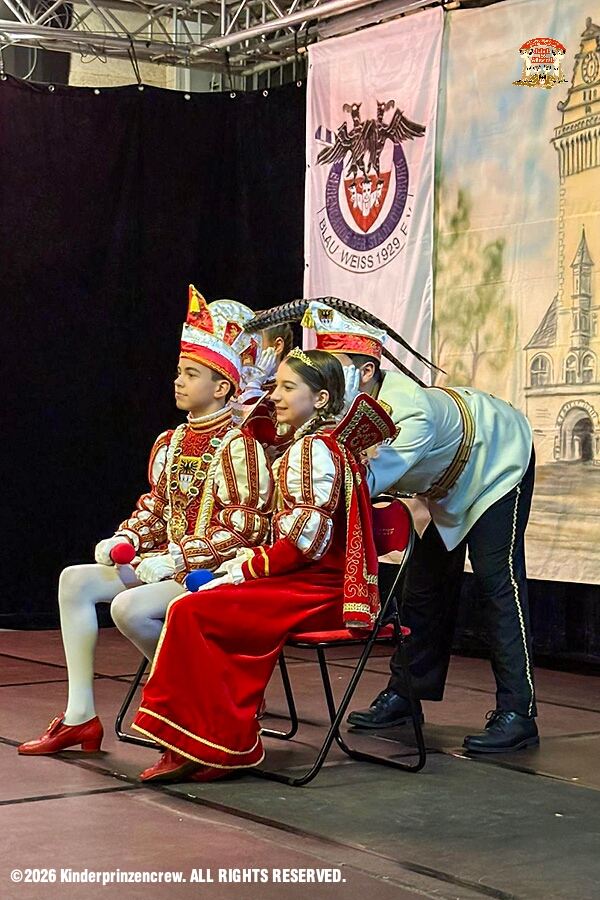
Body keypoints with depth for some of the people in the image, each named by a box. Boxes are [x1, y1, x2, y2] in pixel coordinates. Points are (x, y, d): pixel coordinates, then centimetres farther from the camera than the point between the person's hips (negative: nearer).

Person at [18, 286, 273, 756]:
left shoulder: (237, 445, -13)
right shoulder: (171, 443, 12)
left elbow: (243, 529, -19)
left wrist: (179, 559, -22)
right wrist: (125, 538, 1)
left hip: (215, 572, -9)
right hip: (168, 563, 9)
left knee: (130, 606, -30)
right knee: (75, 580, -2)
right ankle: (80, 714, -4)